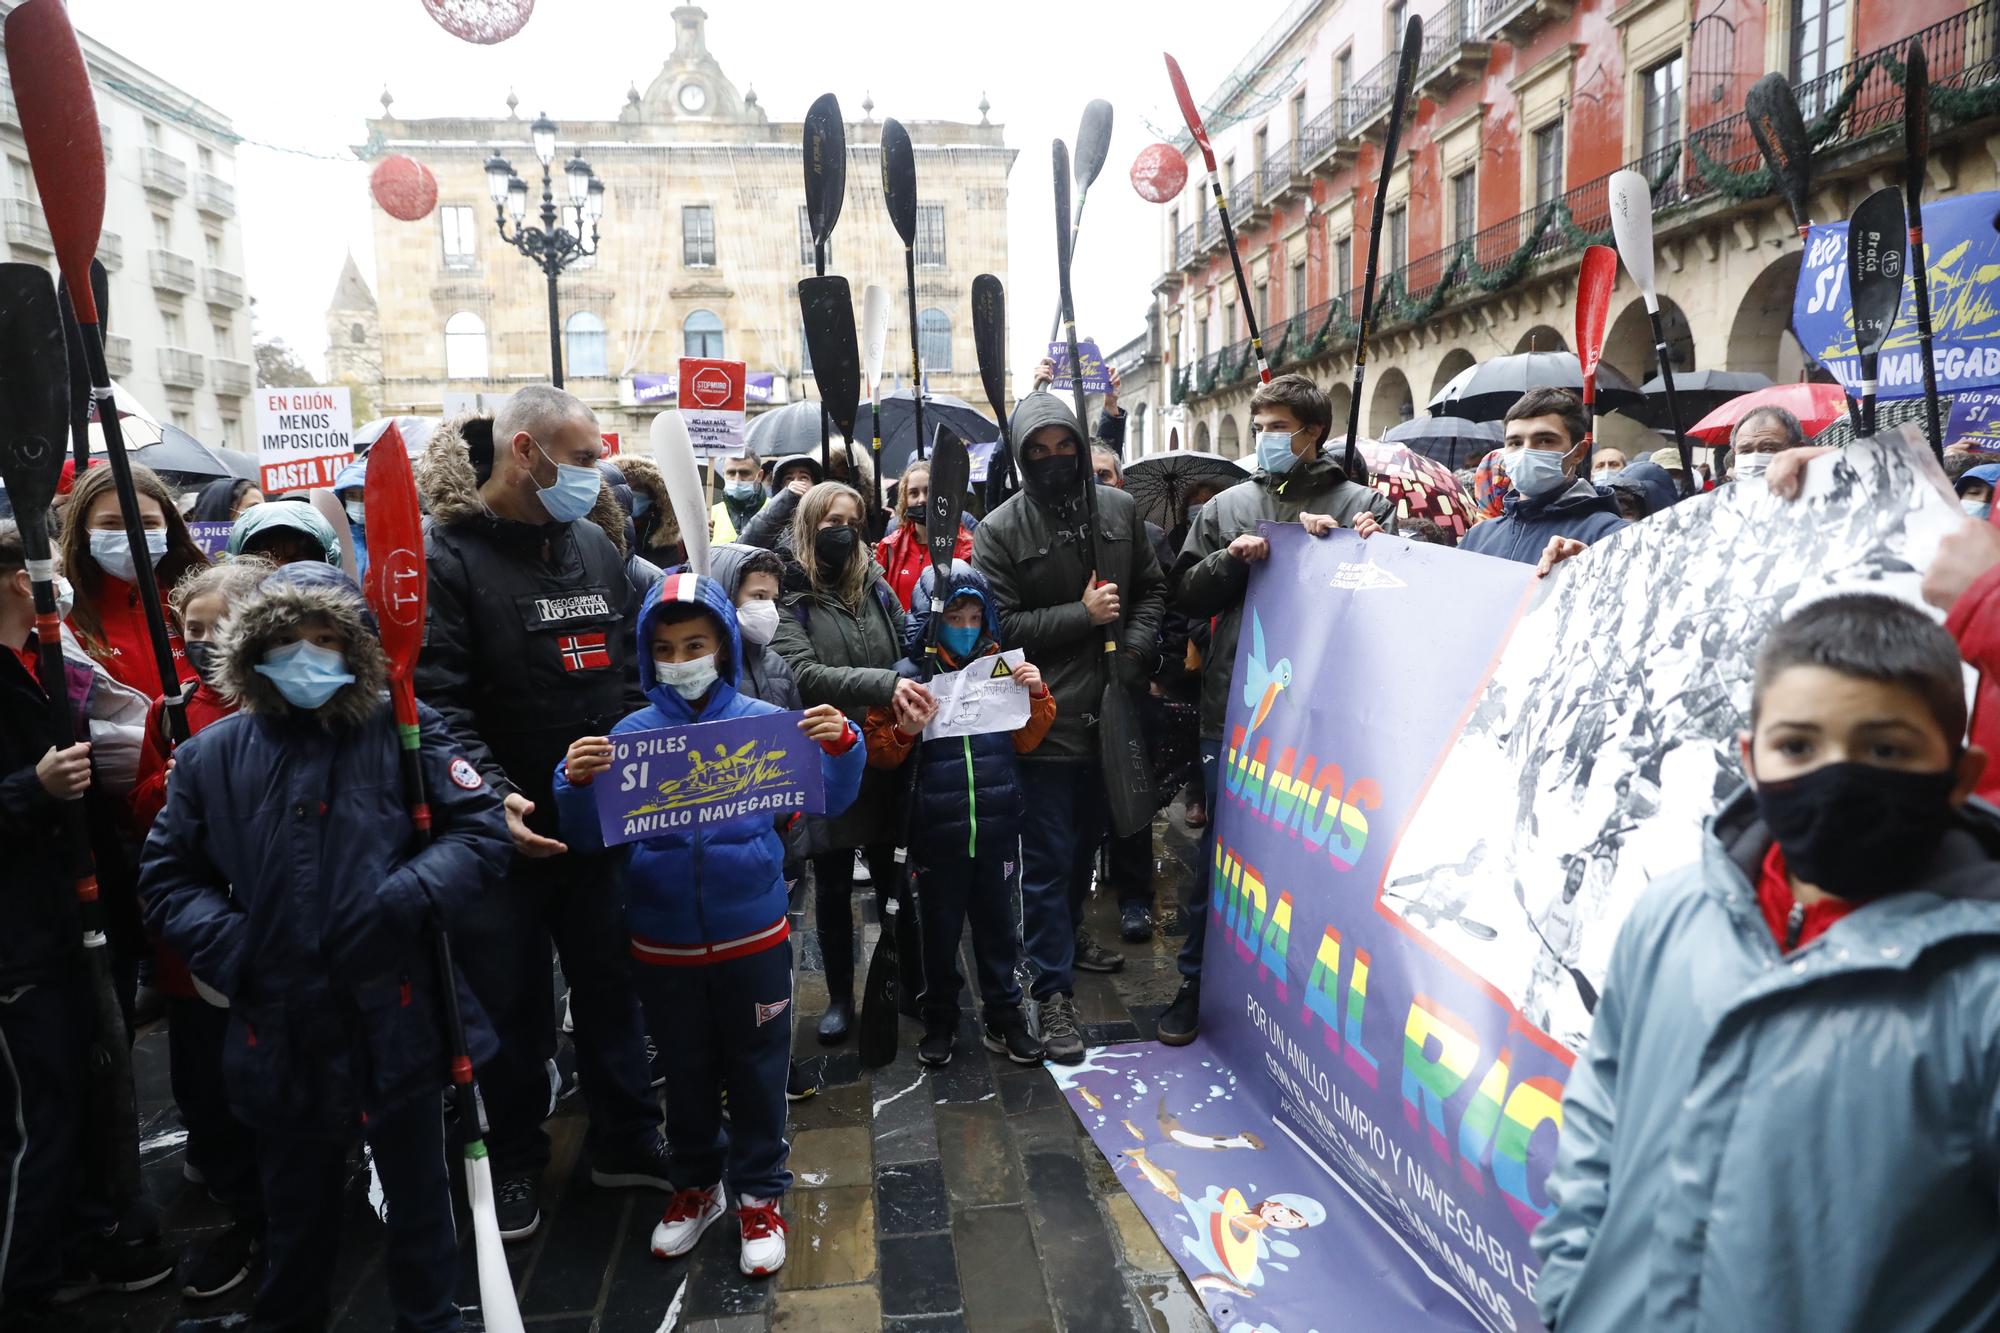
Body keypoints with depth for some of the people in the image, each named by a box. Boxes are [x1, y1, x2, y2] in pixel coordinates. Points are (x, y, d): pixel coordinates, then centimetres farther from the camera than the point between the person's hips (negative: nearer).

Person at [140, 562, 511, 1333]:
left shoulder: (405, 733, -5)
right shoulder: (212, 756, 2)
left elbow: (479, 830, -7)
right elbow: (168, 875, 7)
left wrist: (405, 902, -20)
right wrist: (226, 945, -9)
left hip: (395, 1017, -2)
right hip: (279, 1028, 2)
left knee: (418, 1195, 16)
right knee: (296, 1210, 23)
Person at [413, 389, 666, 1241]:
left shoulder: (596, 548, 7)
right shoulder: (446, 556, -10)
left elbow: (634, 673, 12)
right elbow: (437, 700, -20)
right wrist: (495, 795, -31)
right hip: (507, 830, -4)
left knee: (610, 986, 17)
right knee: (511, 1005, 13)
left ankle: (625, 1139, 35)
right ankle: (516, 1163, 33)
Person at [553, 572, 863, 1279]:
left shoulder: (763, 722, -7)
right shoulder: (630, 734, -4)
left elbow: (830, 801, -5)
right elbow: (590, 837, -2)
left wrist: (841, 747, -24)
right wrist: (577, 784, -22)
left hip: (753, 937, -1)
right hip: (664, 945, 2)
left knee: (757, 1071, 13)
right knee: (687, 1072, 19)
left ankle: (760, 1193, 32)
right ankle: (696, 1182, 41)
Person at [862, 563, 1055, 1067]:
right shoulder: (908, 675, -6)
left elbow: (1026, 740, 8)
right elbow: (878, 751, -2)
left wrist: (1037, 696, -8)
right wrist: (905, 732, -22)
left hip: (996, 826, 2)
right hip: (937, 830, -2)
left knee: (997, 925, 14)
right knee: (940, 930, 13)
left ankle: (1003, 1018, 29)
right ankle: (940, 1021, 31)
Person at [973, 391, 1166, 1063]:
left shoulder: (1118, 509, 6)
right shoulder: (1000, 530, -7)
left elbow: (1152, 589, 13)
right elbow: (999, 625, -12)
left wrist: (1135, 648, -4)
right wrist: (1082, 615, -16)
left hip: (1109, 711, 5)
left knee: (1086, 844, 20)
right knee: (1048, 860, 1)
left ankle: (1061, 942, 42)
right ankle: (1055, 992, 11)